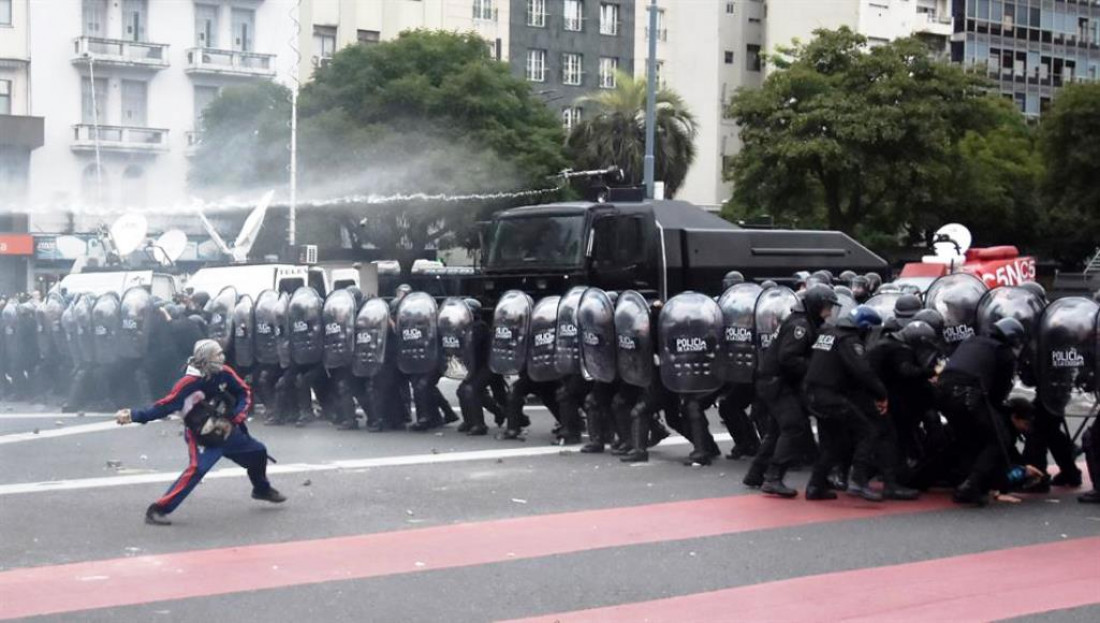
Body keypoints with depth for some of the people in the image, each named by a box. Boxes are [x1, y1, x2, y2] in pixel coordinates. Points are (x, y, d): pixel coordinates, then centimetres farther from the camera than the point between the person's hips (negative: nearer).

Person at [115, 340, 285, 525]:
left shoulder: (224, 374, -10)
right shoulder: (189, 384, -27)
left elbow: (245, 393, 1)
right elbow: (163, 407, -27)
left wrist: (237, 417, -13)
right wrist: (133, 415, -36)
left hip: (227, 430, 7)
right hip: (201, 437, -7)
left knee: (258, 451, 18)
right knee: (197, 468, -30)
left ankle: (262, 489, 49)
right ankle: (157, 510, -27)